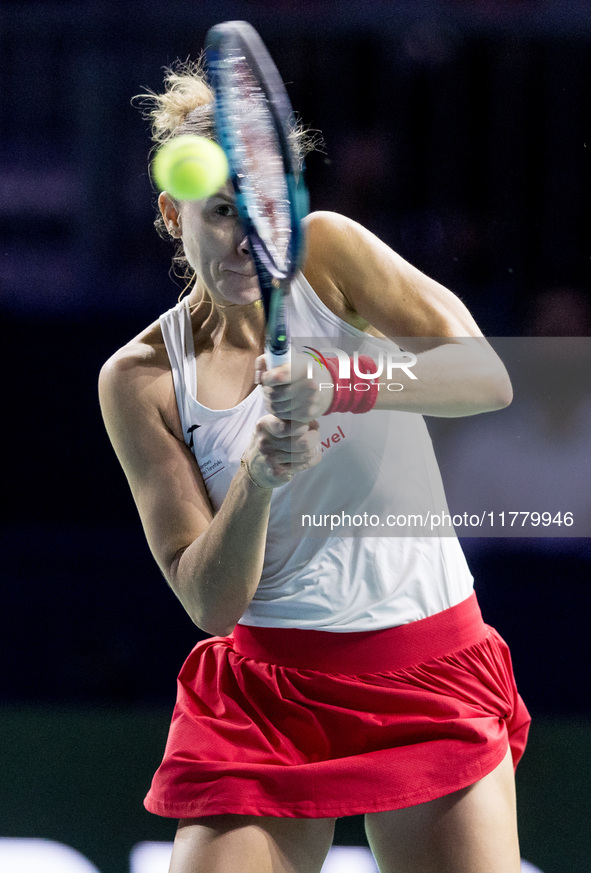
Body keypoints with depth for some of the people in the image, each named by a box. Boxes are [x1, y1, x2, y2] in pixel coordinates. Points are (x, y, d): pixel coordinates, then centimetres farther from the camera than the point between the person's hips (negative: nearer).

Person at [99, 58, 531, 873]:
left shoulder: (327, 252, -2)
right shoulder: (142, 379, -4)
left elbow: (488, 377, -14)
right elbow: (209, 602, -8)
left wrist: (344, 383, -31)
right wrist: (257, 479, -26)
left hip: (433, 678, 0)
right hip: (265, 697, 0)